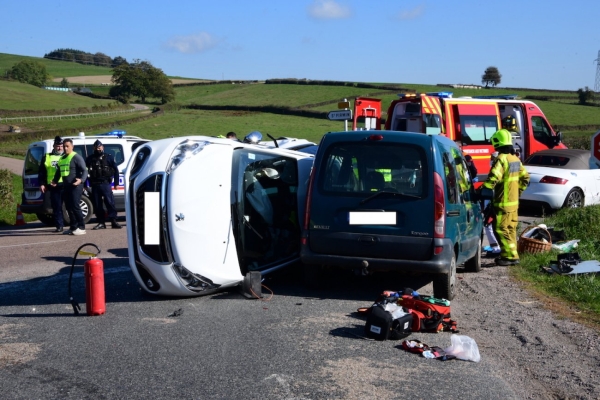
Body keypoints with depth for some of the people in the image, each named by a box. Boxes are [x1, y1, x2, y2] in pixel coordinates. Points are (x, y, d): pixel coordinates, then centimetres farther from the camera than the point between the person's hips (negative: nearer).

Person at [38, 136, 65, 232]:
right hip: (53, 187, 2)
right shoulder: (47, 157, 13)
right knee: (56, 207, 3)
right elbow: (41, 172, 13)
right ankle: (59, 226, 9)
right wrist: (42, 184, 3)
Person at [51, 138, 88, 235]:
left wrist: (81, 180, -29)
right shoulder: (62, 158, 19)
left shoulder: (76, 157, -6)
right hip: (66, 186, 8)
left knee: (75, 206, -12)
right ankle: (73, 228, 17)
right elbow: (58, 172, 32)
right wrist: (55, 181, 19)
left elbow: (85, 171, -13)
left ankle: (81, 228, -7)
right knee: (69, 207, 10)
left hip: (75, 186, -8)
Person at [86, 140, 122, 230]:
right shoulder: (90, 159, 13)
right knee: (97, 204, 3)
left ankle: (114, 221, -7)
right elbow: (85, 171, 11)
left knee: (110, 202, -8)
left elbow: (115, 170, 8)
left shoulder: (109, 157, 7)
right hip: (95, 185, 3)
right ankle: (101, 223, 9)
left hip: (105, 184, -3)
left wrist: (116, 182, 2)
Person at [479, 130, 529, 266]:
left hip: (503, 202, -9)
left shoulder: (502, 159, -18)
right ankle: (511, 254, 23)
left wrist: (481, 190, -22)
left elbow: (493, 179, -26)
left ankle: (510, 256, -5)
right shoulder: (515, 159, 12)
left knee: (501, 229, -5)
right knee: (510, 229, 16)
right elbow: (525, 177, 19)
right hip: (514, 201, 9)